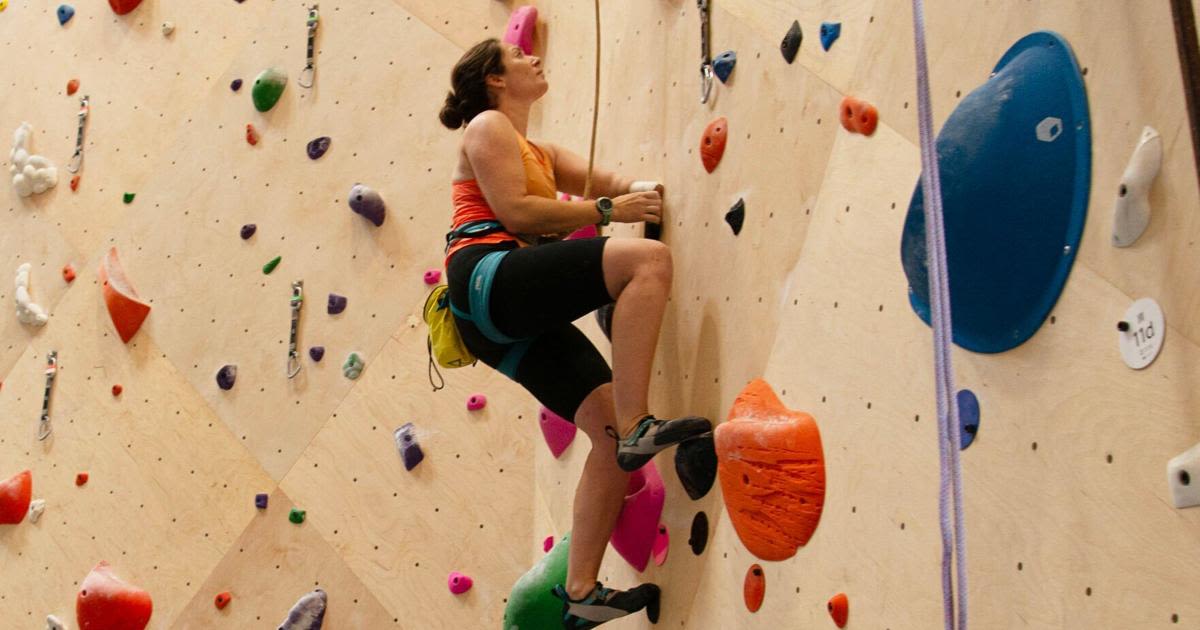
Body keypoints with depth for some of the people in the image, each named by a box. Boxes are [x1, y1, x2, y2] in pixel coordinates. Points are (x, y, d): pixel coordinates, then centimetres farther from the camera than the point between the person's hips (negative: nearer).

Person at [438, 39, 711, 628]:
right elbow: (514, 211, -8)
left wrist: (633, 192, -3)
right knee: (649, 257, -25)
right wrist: (607, 211, -5)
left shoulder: (540, 152, 33)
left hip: (513, 317, 9)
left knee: (612, 429, -4)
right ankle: (637, 426, -28)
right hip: (488, 276, -9)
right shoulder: (488, 126, 7)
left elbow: (605, 179, 19)